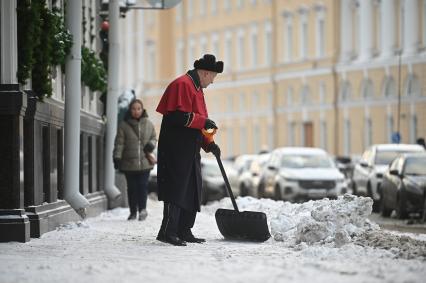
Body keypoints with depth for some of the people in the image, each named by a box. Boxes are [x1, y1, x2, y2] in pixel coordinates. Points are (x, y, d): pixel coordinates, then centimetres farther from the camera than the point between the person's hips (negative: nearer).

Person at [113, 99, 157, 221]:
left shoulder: (148, 124, 6)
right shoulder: (124, 125, 0)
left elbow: (154, 138, 17)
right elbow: (119, 143, -1)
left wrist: (151, 144, -6)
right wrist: (117, 158, -9)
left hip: (145, 162, 0)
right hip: (129, 163, 0)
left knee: (142, 186, -6)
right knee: (132, 188, 5)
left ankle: (142, 209, 7)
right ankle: (133, 212, 16)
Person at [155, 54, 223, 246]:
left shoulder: (196, 88, 22)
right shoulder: (182, 85, -11)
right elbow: (178, 116, -22)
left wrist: (208, 144, 15)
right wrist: (203, 121, -18)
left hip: (190, 150, 10)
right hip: (176, 149, -10)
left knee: (192, 191, 10)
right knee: (176, 188, -13)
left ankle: (184, 231, 15)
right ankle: (168, 231, -13)